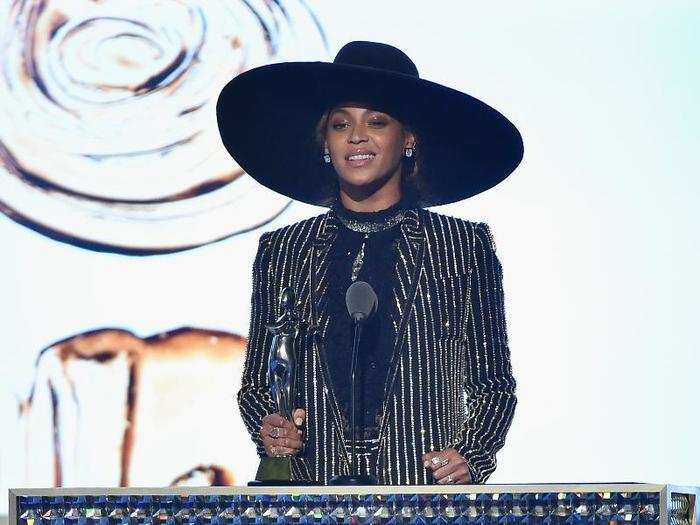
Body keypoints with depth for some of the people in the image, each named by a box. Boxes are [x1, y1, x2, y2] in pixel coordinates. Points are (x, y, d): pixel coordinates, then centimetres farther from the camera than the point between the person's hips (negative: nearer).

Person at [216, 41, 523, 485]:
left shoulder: (466, 246, 9)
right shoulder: (282, 251, 13)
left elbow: (494, 385, 12)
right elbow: (256, 385, 19)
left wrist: (472, 457, -6)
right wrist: (267, 427, -2)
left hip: (427, 503, -3)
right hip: (314, 491, 3)